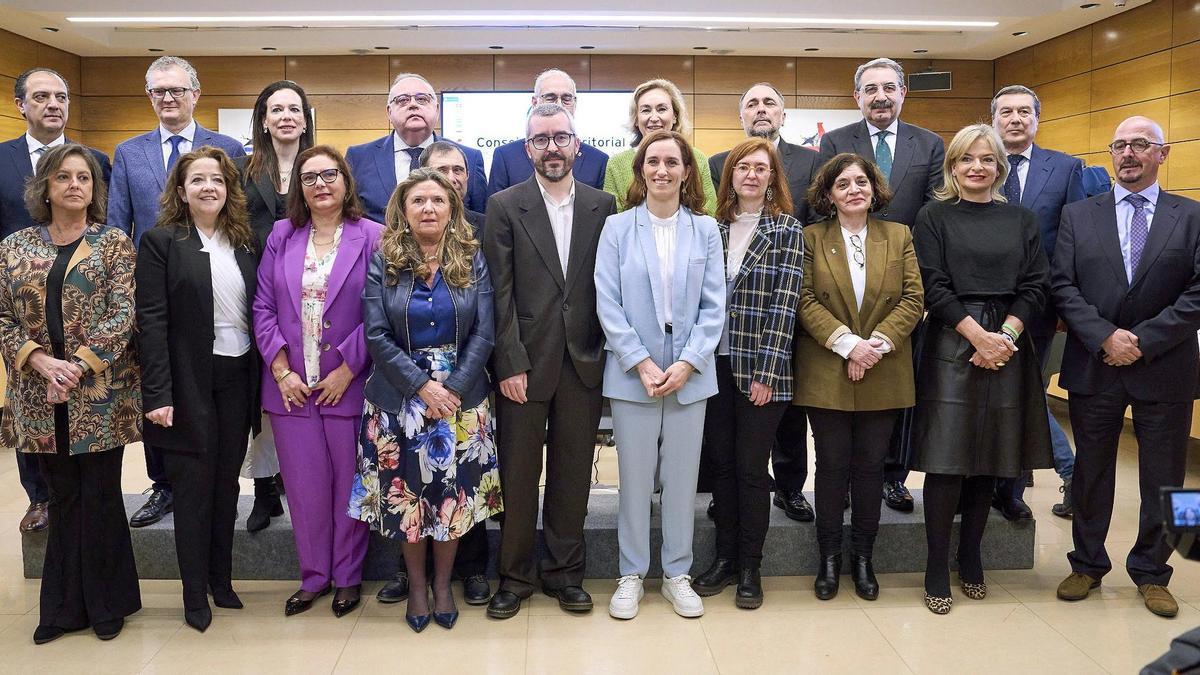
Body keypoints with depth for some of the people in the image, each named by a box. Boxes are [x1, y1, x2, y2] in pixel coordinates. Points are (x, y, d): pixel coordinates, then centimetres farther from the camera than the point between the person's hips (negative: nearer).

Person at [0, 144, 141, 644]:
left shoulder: (114, 244, 1)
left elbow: (121, 315, -7)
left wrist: (78, 367, -15)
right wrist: (40, 361, -11)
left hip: (100, 392, -2)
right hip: (40, 396, 3)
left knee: (99, 498, 4)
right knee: (63, 499, 11)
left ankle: (106, 604, 19)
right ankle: (65, 607, 24)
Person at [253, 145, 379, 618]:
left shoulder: (371, 237, -3)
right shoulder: (281, 236, 8)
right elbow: (264, 306, 5)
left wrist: (346, 369, -12)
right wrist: (281, 368, -5)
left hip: (348, 384, -3)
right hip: (290, 384, 3)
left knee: (348, 483, 8)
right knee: (304, 485, 10)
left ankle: (348, 576, 24)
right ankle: (313, 576, 26)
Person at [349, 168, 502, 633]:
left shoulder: (472, 260, 2)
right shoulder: (383, 262, 0)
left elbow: (483, 333, -4)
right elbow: (376, 334, -6)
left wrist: (454, 389, -13)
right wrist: (422, 385, -14)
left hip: (461, 397, 0)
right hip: (400, 398, 0)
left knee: (455, 494, 5)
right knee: (406, 494, 7)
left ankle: (442, 584, 24)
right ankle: (416, 586, 26)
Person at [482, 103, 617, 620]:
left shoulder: (602, 206, 7)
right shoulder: (505, 206, 1)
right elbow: (501, 292, -4)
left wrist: (606, 356, -1)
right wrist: (510, 362, -10)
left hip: (583, 361, 2)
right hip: (525, 361, -2)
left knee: (573, 472, 10)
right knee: (518, 473, 6)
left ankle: (565, 572, 25)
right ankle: (514, 576, 21)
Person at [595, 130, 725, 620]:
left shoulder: (705, 230, 4)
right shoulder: (617, 228, 0)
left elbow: (713, 305, 0)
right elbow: (607, 304, -5)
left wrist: (686, 363, -11)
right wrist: (642, 363, -13)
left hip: (690, 373, 1)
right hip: (632, 373, -1)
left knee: (682, 477, 10)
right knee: (634, 477, 7)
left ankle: (677, 573, 25)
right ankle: (631, 574, 22)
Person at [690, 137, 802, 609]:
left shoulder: (786, 231, -2)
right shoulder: (714, 228, 9)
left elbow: (784, 304, -8)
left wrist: (765, 372, -13)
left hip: (760, 369, -4)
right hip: (715, 364, 4)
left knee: (751, 467, 3)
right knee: (721, 463, 10)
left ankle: (749, 566, 17)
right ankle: (725, 556, 24)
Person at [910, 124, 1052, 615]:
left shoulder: (1020, 220, 12)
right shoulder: (934, 217, 3)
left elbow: (1035, 285, 5)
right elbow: (933, 286, -5)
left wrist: (1005, 335, -10)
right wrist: (978, 335, -13)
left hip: (1007, 348, 3)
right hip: (951, 347, -3)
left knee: (988, 459, 9)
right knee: (946, 459, -5)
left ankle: (970, 557, 22)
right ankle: (937, 568, 6)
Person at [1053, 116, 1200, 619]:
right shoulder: (1078, 215, 5)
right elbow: (1063, 287, -2)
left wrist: (1143, 340, -14)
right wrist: (1106, 337, -14)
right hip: (1093, 367, 1)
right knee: (1091, 471, 11)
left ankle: (1150, 573, 26)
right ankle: (1087, 564, 26)